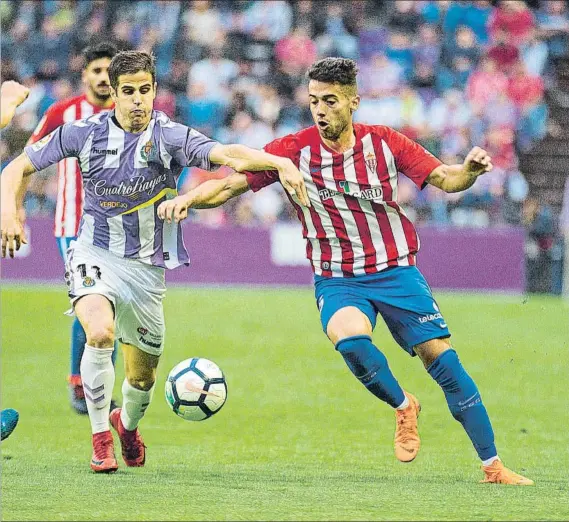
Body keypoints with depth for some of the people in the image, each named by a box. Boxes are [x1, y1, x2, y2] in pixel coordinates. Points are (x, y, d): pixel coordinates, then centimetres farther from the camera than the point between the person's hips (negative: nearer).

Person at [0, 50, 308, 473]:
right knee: (100, 333, -31)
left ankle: (128, 423, 49)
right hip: (95, 253, -1)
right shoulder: (85, 133, -6)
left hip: (146, 267, 1)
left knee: (143, 377, 10)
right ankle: (100, 438, -11)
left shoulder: (170, 137, -11)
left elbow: (227, 154, -28)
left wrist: (280, 162, -45)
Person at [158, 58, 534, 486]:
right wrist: (188, 198, -26)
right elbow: (229, 185, -7)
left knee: (443, 360, -8)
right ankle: (403, 407, -4)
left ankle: (493, 465, 4)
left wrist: (470, 170, -22)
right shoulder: (293, 150, -6)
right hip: (337, 279, -1)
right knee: (350, 338, -33)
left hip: (395, 270, 1)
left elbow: (444, 179, 0)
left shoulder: (384, 142, -3)